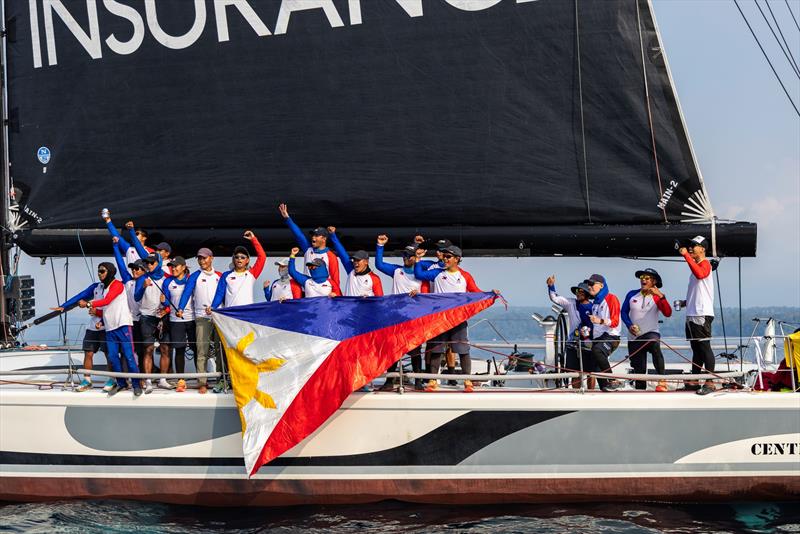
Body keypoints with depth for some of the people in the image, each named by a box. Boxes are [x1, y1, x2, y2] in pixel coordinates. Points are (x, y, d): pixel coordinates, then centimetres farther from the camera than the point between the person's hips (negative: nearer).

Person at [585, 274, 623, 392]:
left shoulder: (611, 298, -2)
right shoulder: (595, 303, 21)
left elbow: (615, 322, -12)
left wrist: (600, 321, -28)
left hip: (611, 336, -8)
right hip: (597, 338, 8)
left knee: (597, 350, -35)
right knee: (597, 368, -1)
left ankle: (613, 382, -32)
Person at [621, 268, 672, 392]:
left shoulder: (657, 298, 0)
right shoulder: (632, 295, 7)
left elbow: (668, 313, -15)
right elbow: (623, 312, 12)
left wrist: (661, 296, -26)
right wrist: (629, 325, -6)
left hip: (651, 333, -3)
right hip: (634, 338, 3)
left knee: (654, 344, -37)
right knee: (639, 369, 4)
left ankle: (662, 382, -36)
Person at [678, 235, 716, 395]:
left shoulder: (705, 264, -7)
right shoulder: (696, 266, 23)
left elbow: (700, 274, -32)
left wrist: (686, 255, -30)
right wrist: (687, 302, 19)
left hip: (702, 314, -10)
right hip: (692, 314, 10)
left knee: (704, 348, -10)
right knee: (696, 349, 13)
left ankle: (710, 383, -11)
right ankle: (694, 381, 18)